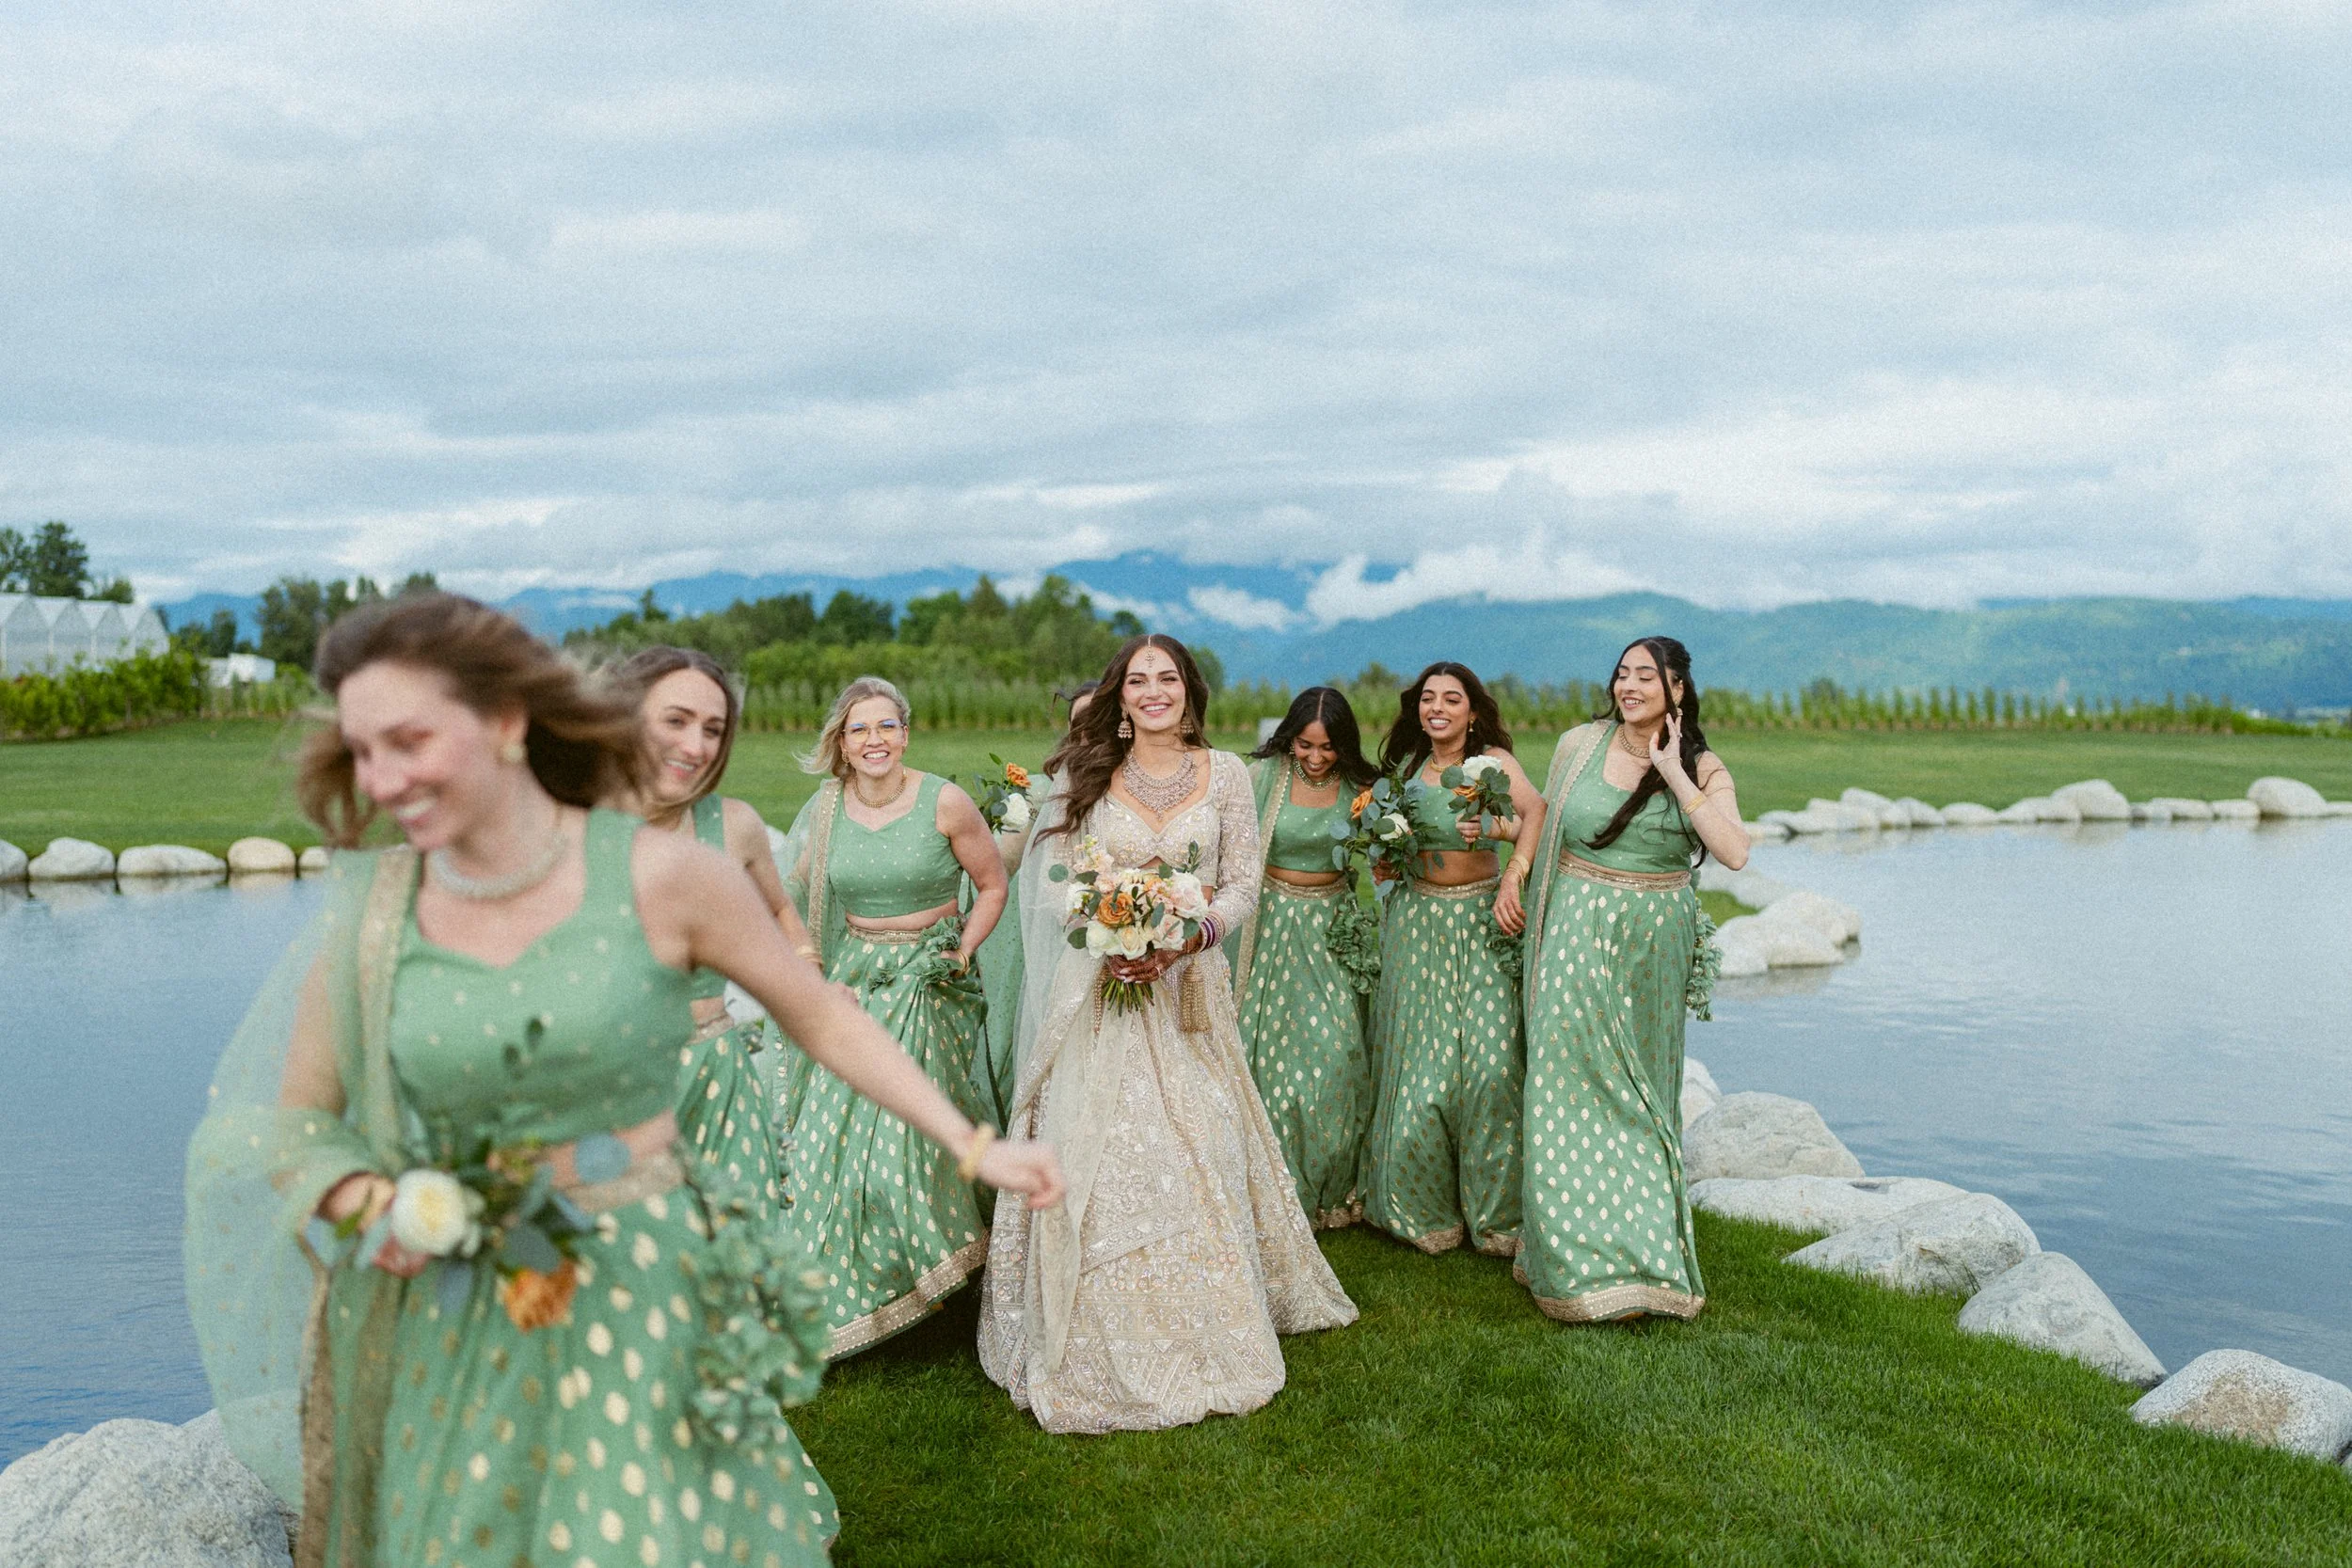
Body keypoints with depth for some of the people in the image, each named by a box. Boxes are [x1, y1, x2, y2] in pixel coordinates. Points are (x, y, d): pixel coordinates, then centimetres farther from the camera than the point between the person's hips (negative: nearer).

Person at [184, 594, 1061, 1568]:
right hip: (454, 1330, 3)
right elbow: (297, 1122, 7)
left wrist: (974, 1147, -1)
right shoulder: (372, 911, -5)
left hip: (646, 1310, -2)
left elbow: (821, 1019, -2)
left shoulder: (662, 877, -13)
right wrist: (371, 1204, -13)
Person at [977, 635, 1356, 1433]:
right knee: (1096, 1152, -2)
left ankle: (1201, 1329, 20)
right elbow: (1052, 877, 1)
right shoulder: (1082, 774, 2)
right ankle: (1101, 1342, 11)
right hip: (1100, 981, 0)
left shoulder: (1225, 773, 4)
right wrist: (1106, 941, -16)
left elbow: (1243, 881, 2)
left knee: (1195, 1150, 3)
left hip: (1188, 984, 1)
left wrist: (1188, 939, -15)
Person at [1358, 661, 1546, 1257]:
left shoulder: (1493, 760, -4)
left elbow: (1537, 811, -21)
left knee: (1493, 1059, -11)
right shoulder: (1406, 765, 9)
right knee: (1421, 1060, 1)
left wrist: (1513, 878, -34)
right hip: (1419, 922, 3)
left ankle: (1495, 1210, 5)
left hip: (1482, 921, -3)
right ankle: (1426, 1209, 17)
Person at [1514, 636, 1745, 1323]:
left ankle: (1647, 1243, 24)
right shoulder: (1578, 745, 0)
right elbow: (1542, 821, 14)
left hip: (1653, 941, 0)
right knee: (1571, 1083, -1)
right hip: (1577, 932, 0)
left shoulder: (1702, 768, -3)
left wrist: (1674, 775, -17)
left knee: (1641, 1094, 9)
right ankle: (1580, 1252, 9)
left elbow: (1735, 852, -18)